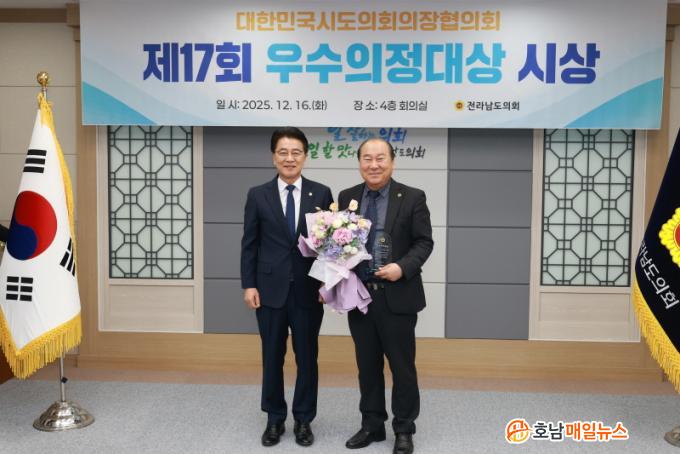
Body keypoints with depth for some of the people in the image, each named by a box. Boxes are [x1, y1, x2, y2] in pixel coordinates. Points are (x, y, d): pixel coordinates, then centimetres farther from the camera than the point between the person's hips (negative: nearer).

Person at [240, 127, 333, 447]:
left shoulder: (321, 193, 1)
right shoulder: (258, 195, 2)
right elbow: (249, 244, 3)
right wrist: (248, 285, -3)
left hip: (309, 290, 0)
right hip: (270, 289, 0)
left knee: (307, 358, 9)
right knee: (272, 358, 10)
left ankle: (303, 420, 24)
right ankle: (274, 419, 26)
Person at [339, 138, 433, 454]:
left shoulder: (412, 198, -2)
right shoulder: (347, 197, 8)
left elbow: (424, 242, -4)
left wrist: (402, 267, -20)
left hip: (397, 296, -3)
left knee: (402, 366, 5)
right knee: (367, 366, 13)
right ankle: (371, 425, 26)